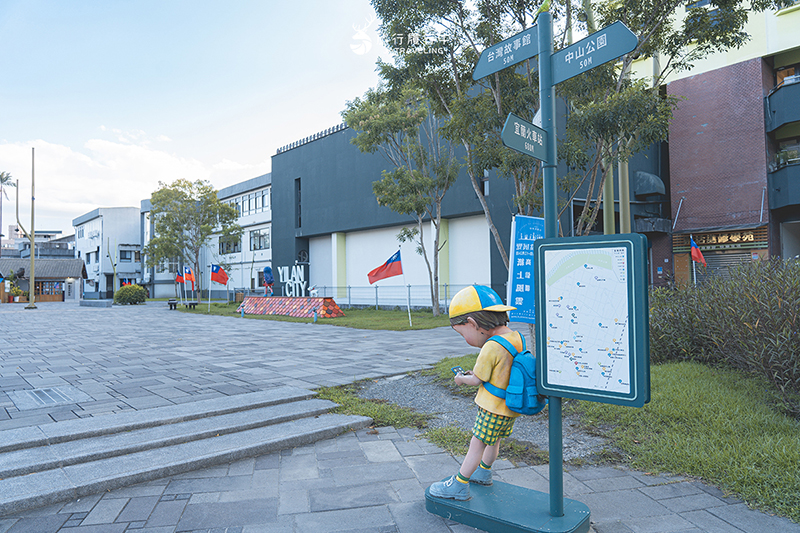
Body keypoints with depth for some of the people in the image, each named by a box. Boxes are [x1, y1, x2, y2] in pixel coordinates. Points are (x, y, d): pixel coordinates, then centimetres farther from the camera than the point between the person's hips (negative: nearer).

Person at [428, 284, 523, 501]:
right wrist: (475, 373, 9)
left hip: (493, 408, -9)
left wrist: (462, 379, 4)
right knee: (493, 440, 24)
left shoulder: (491, 347, -26)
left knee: (477, 444, 1)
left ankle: (459, 486, 10)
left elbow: (477, 380, -16)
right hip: (510, 406, 9)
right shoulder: (515, 337, 0)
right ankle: (483, 473, 42)